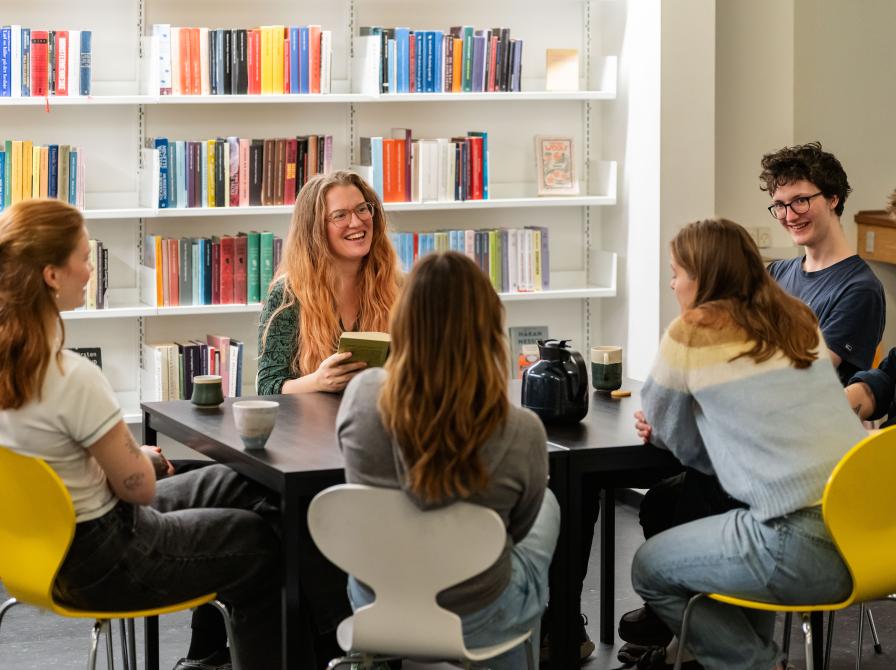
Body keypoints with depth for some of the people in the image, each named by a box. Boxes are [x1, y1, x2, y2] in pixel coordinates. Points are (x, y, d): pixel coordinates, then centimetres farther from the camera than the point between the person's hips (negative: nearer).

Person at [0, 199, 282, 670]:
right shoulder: (72, 378, -30)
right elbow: (139, 486, -18)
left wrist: (130, 455, 4)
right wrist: (147, 458, 2)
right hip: (97, 562, -8)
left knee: (235, 486, 22)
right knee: (260, 544, 12)